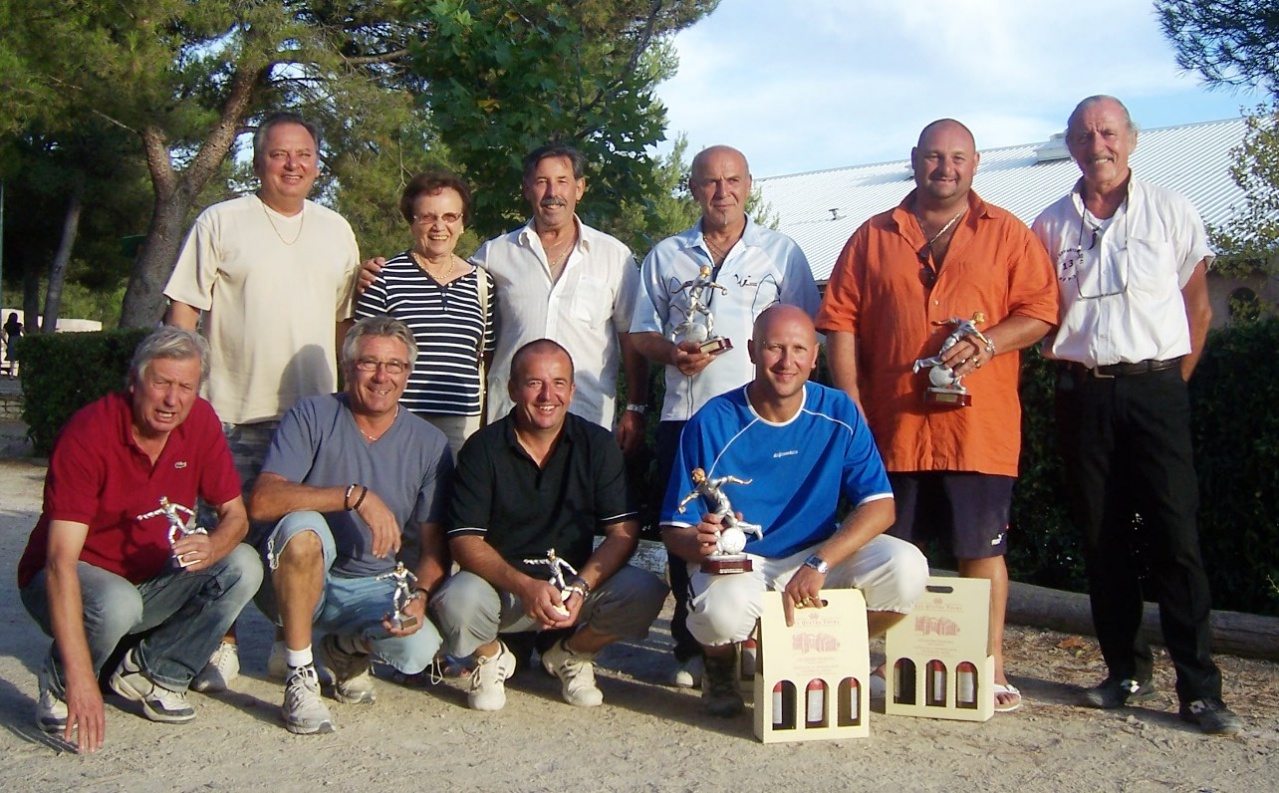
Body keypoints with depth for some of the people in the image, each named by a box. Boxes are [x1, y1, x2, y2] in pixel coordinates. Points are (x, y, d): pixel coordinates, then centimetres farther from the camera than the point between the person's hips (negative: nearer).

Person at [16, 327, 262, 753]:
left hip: (152, 578, 5)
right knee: (117, 604, -37)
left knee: (242, 567, -18)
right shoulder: (89, 434, -26)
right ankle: (59, 686, -4)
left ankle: (150, 671, -2)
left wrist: (212, 546, -31)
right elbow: (61, 561, -33)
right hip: (78, 580, -5)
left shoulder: (200, 421, -11)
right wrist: (80, 678, -41)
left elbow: (235, 515, -3)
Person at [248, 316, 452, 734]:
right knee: (303, 526, -34)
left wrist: (419, 596, -21)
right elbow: (262, 502, -22)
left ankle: (347, 646, 12)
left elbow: (434, 546, 0)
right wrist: (355, 495, -30)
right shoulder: (312, 417, -7)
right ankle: (300, 678, -18)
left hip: (376, 589, 3)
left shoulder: (429, 445, 0)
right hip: (300, 581, -2)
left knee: (419, 650, -27)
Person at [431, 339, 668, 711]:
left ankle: (572, 654, 8)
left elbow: (623, 532, -6)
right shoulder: (483, 448, -6)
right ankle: (491, 657, 6)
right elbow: (465, 539, -11)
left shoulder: (597, 444, -1)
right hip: (501, 583, -1)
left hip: (577, 584, 2)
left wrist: (581, 588, -24)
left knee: (645, 593, -25)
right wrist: (524, 587, -28)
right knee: (457, 601, -34)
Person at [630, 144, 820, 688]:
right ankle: (691, 649, 13)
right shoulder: (666, 256, 15)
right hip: (683, 415, 2)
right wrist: (673, 352, -6)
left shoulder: (781, 252, 11)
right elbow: (641, 334, 15)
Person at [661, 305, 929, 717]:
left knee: (905, 567, -22)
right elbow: (673, 531, -10)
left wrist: (818, 564, -26)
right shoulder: (712, 424, -13)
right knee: (726, 607, -38)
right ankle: (720, 663, 3)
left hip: (818, 555, 3)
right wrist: (698, 541, -36)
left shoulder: (839, 414, -5)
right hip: (734, 563, -3)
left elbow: (880, 506, -11)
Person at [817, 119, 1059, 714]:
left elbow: (1041, 310, 4)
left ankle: (991, 668, 13)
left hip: (979, 425, -1)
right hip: (893, 424, 2)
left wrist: (989, 343, -14)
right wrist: (852, 407, -3)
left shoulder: (1007, 233, 9)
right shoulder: (874, 237, 11)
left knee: (982, 548, 3)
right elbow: (840, 323, 6)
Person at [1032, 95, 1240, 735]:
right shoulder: (1050, 226, 8)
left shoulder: (1170, 211, 4)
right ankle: (1127, 672, 17)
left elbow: (1197, 305, 8)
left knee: (1174, 537, -7)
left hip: (1155, 388, -2)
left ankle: (1199, 689, -2)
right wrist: (1063, 364, 5)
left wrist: (1174, 381, 5)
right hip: (1083, 395, 2)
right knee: (1102, 538, 6)